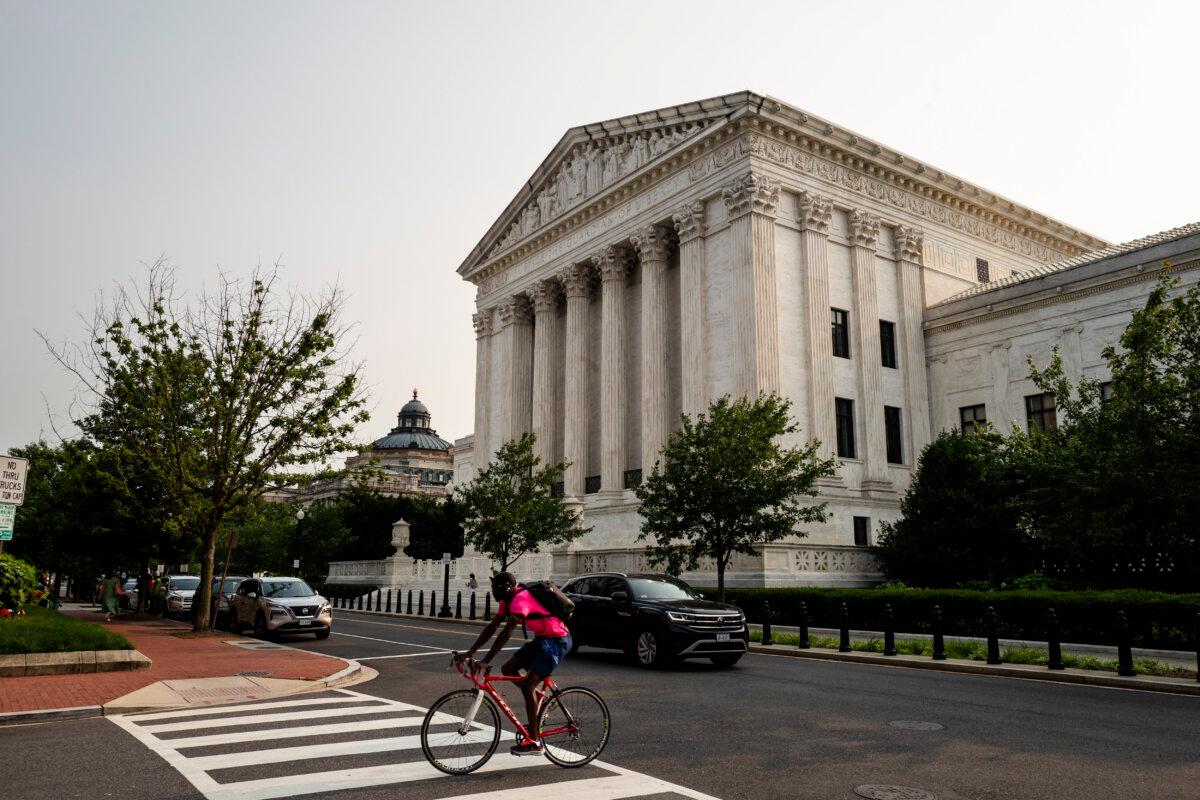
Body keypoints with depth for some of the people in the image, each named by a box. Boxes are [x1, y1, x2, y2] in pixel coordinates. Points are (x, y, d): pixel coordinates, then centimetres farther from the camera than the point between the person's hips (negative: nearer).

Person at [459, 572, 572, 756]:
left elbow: (506, 633, -31)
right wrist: (470, 653, 2)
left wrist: (485, 662, -31)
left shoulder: (521, 599, -24)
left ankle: (535, 742, -8)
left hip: (557, 640, -9)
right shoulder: (508, 601, 5)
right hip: (541, 638, 9)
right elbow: (491, 627, 8)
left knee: (527, 685, -15)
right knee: (507, 669, 3)